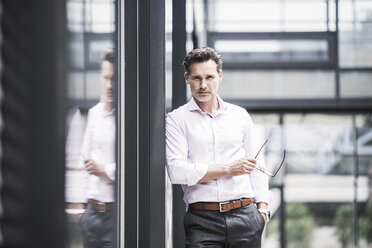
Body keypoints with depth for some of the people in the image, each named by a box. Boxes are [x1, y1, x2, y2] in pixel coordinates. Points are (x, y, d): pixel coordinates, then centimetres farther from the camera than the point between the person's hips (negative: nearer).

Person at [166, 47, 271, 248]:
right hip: (203, 220, -3)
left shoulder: (240, 115, 16)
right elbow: (177, 171, -9)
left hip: (245, 216, 3)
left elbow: (256, 167, 21)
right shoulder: (176, 120, 4)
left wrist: (262, 206, 9)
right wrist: (228, 169, -7)